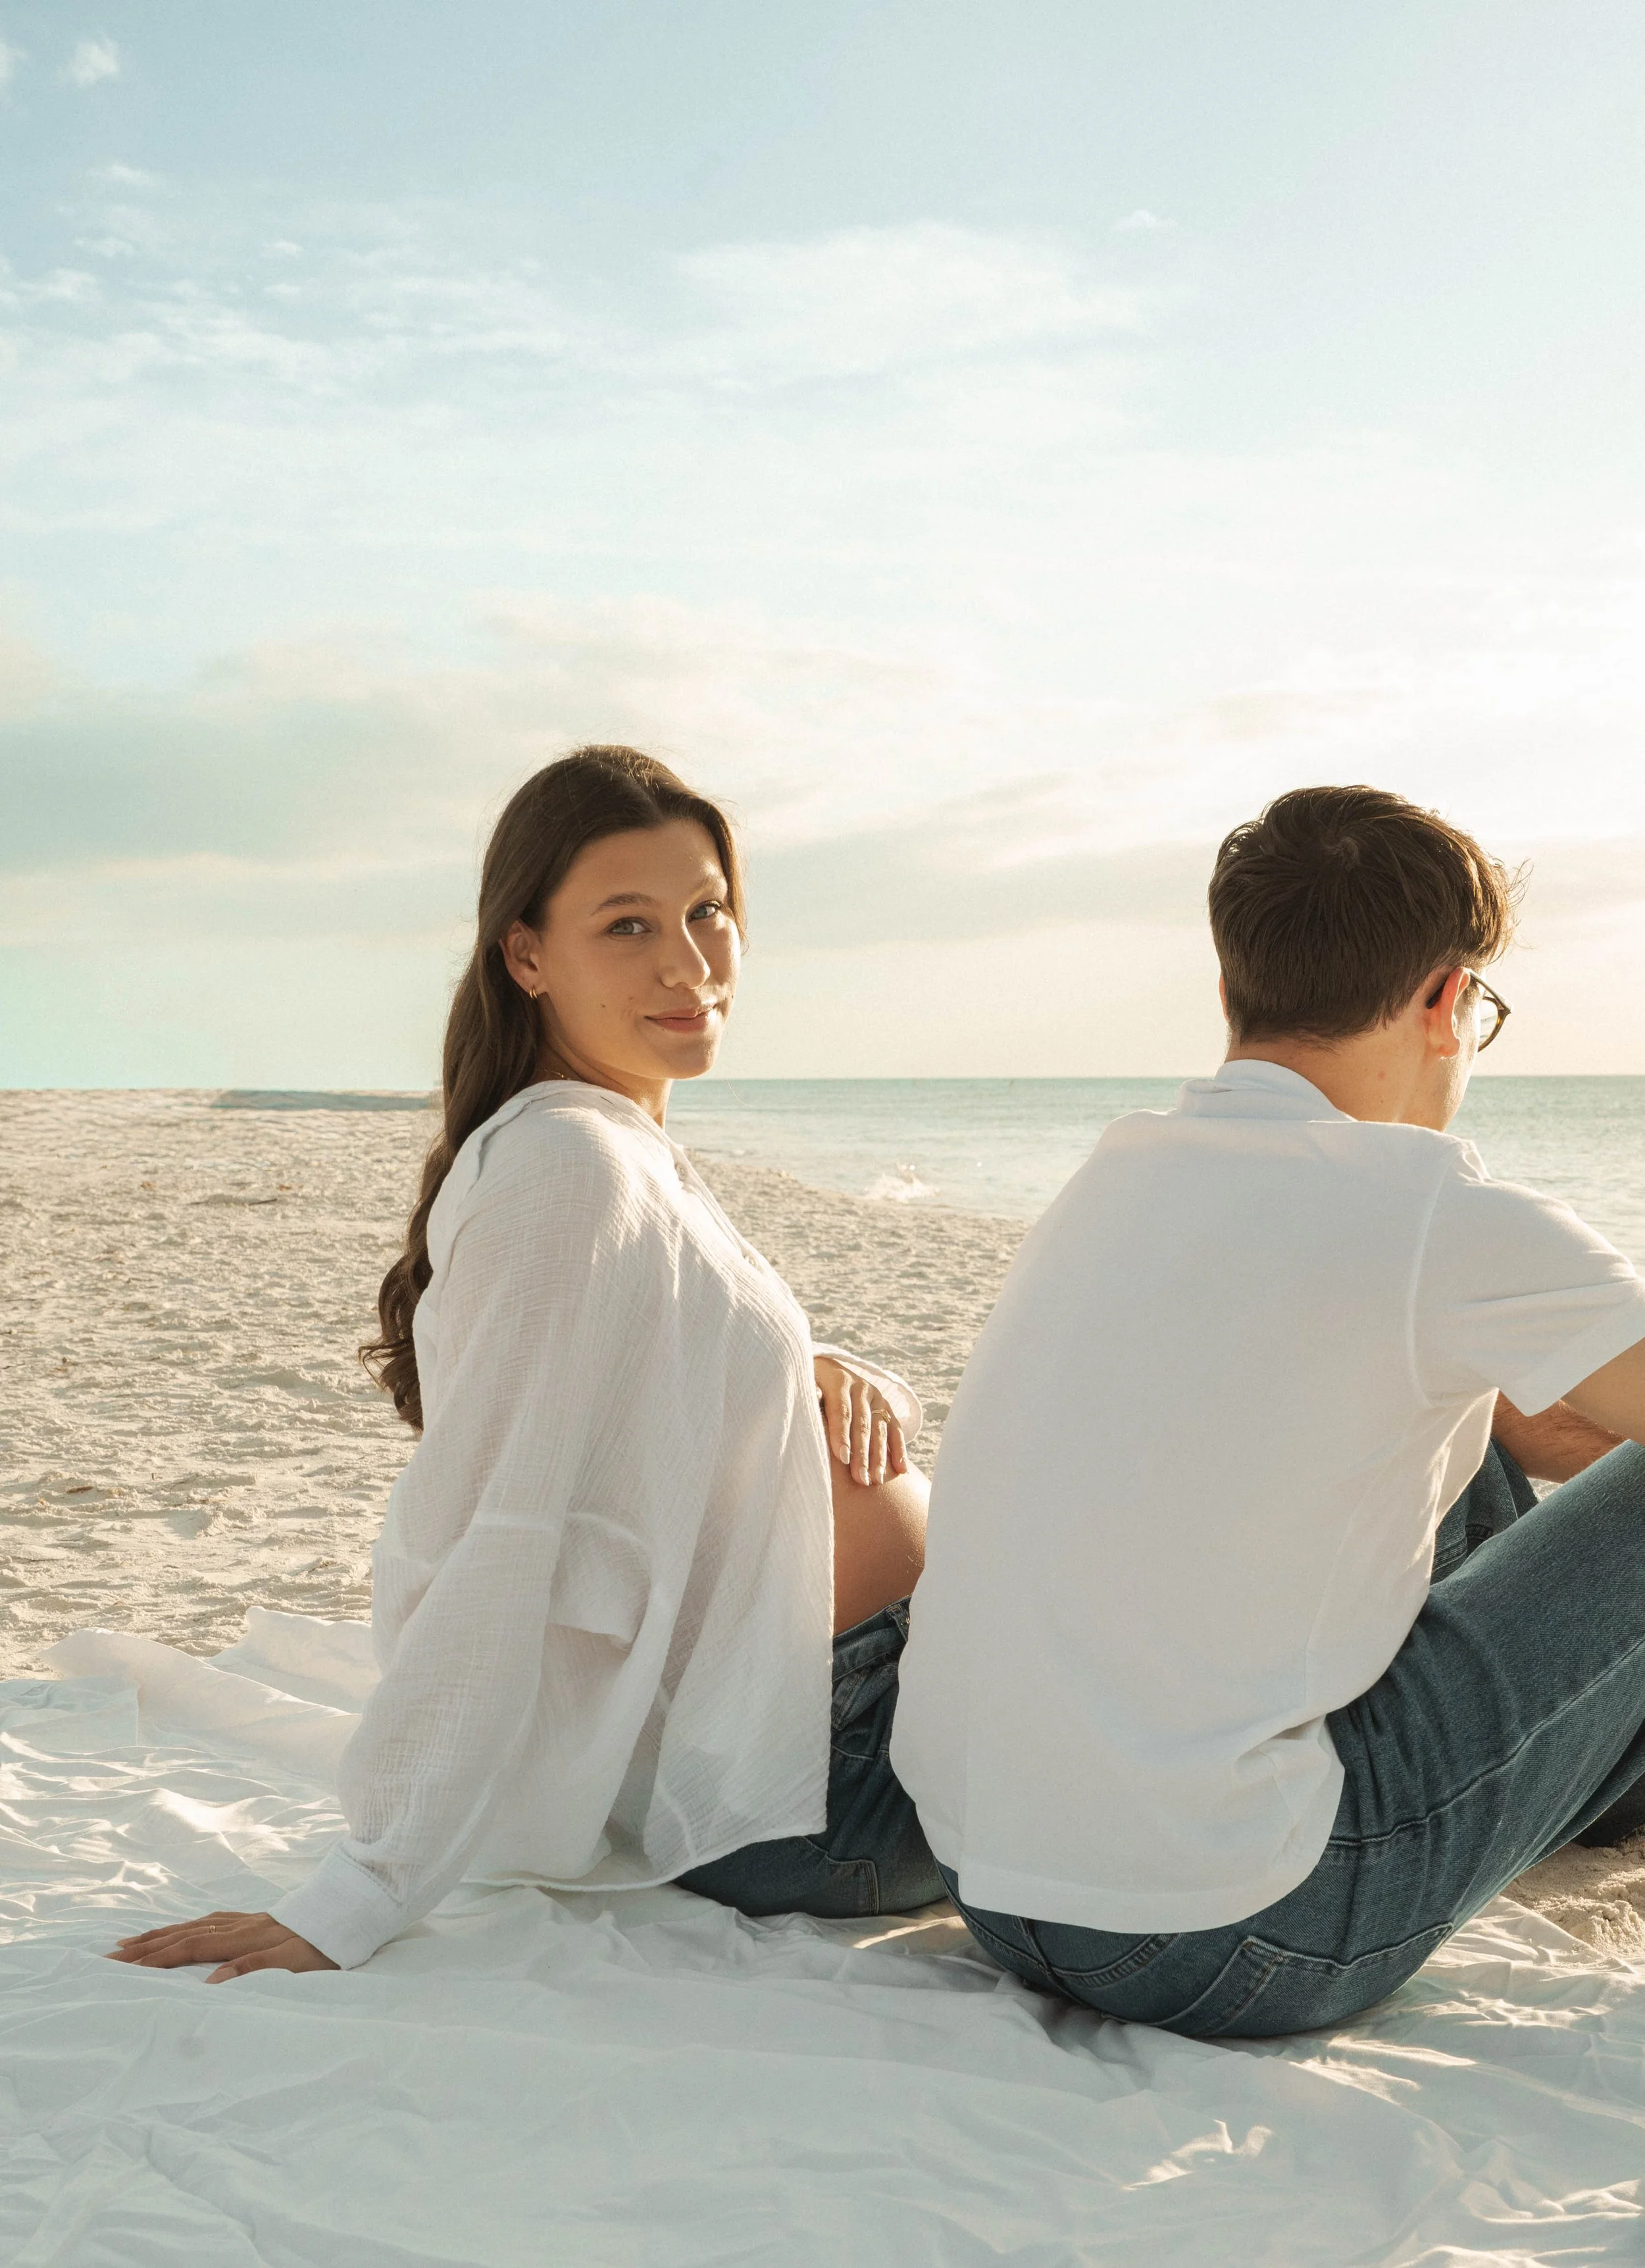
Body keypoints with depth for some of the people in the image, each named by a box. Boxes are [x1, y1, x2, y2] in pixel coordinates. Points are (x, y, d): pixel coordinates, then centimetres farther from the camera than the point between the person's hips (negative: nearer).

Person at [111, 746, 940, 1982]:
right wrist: (358, 1901, -25)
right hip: (774, 1807, -9)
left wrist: (834, 1379, -4)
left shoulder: (635, 1156, 7)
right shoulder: (572, 1164, -22)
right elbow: (490, 1560, -26)